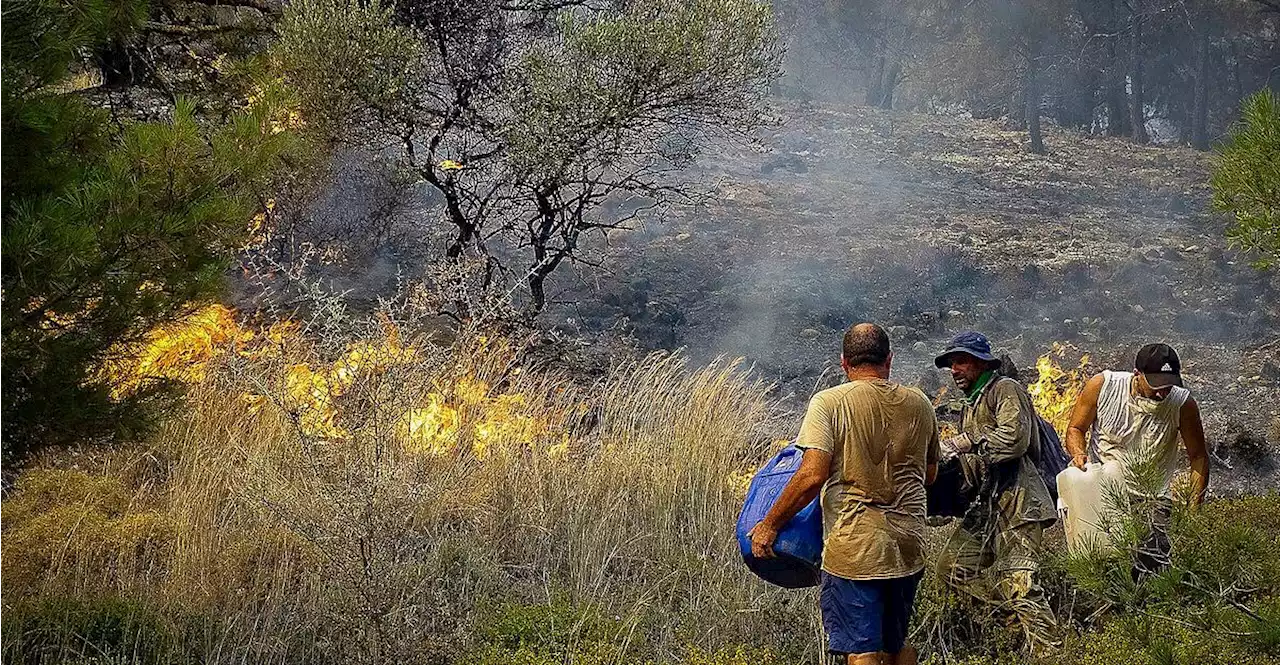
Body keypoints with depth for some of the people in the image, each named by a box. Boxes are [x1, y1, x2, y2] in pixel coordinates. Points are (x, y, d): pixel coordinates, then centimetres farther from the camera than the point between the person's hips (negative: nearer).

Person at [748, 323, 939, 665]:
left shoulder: (829, 403, -10)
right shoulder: (920, 405, 5)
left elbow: (813, 475, -18)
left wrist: (769, 525, -8)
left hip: (854, 550, -5)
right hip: (909, 547, 5)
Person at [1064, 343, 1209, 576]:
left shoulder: (1183, 404, -10)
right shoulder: (1102, 386, -11)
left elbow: (1198, 457, 2)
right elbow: (1076, 429, 4)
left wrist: (1194, 509, -5)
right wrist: (1078, 453, -18)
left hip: (1152, 501, 0)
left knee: (1154, 570, -15)